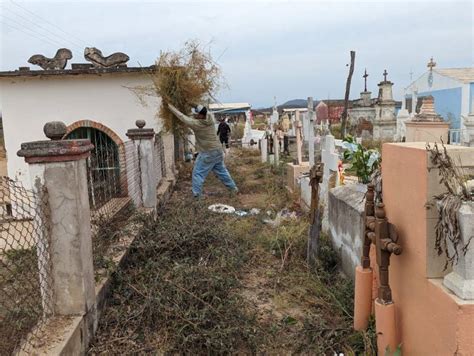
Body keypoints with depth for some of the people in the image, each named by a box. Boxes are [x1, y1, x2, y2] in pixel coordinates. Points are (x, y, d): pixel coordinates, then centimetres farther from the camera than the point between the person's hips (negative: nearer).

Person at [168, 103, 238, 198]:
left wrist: (170, 106, -8)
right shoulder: (210, 118, -3)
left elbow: (182, 117, -15)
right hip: (218, 150, 7)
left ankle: (196, 194, 5)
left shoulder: (197, 124, -21)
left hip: (207, 153, -7)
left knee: (198, 173, 4)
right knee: (221, 171, 21)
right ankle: (233, 188, 29)